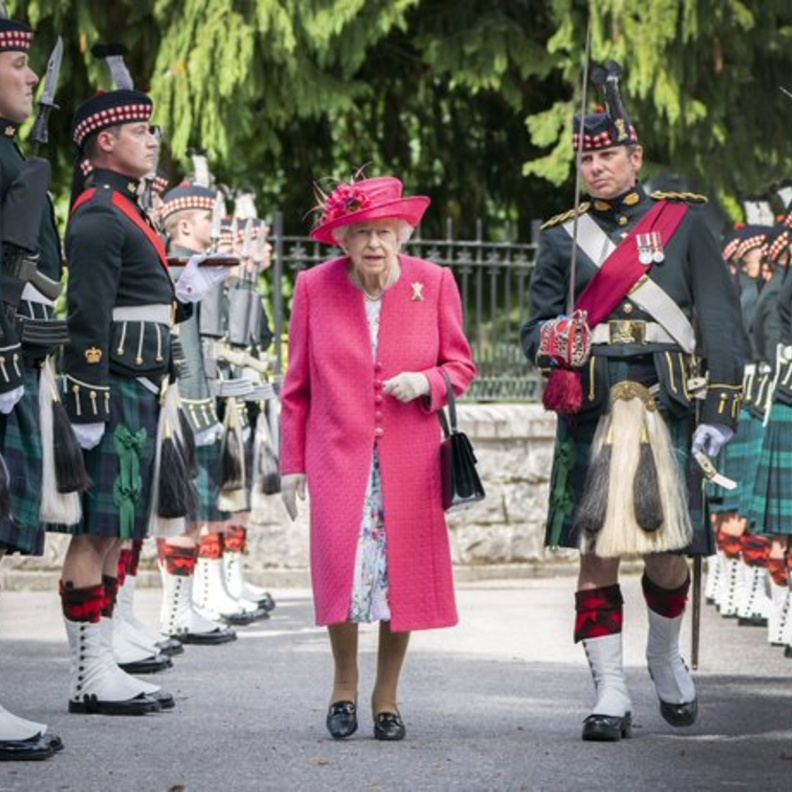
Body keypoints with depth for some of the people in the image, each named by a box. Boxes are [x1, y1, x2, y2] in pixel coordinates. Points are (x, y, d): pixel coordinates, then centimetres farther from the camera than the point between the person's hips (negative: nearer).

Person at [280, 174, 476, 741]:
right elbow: (297, 385, 8)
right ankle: (345, 683, 12)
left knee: (403, 573, 0)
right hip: (338, 455, -1)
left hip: (409, 459, 1)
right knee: (342, 568, -12)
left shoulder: (434, 283, 2)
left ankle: (387, 696, 16)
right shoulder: (315, 287, 1)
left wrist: (427, 382, -12)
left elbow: (461, 366, 10)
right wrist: (292, 462, 5)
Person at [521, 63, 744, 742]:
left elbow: (719, 321, 5)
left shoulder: (683, 221, 8)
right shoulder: (563, 237, 13)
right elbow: (536, 328, 13)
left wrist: (720, 407, -4)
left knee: (665, 556, 1)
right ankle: (611, 694, 1)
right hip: (590, 416, 1)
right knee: (597, 555, -4)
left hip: (667, 410, -1)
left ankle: (666, 658, 29)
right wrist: (551, 340, -13)